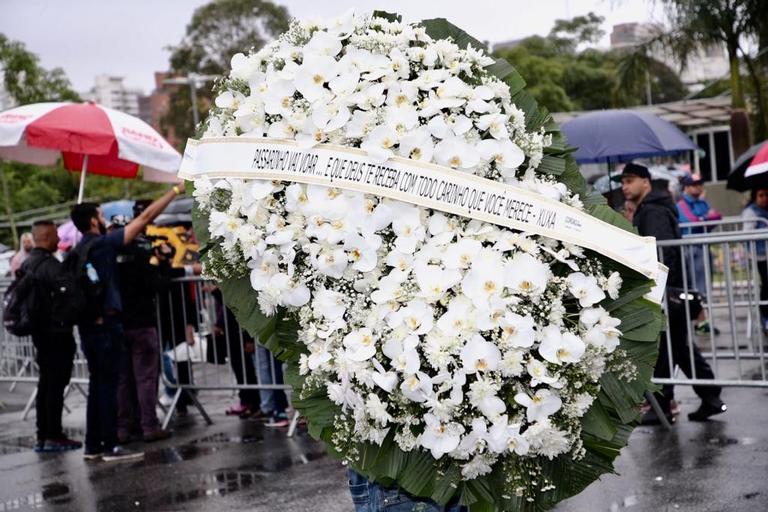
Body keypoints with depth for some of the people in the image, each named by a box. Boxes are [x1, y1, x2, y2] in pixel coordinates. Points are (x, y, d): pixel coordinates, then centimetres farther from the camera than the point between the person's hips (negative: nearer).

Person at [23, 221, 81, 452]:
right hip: (57, 332, -9)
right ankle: (54, 436, -3)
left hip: (40, 331, 9)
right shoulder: (51, 266, -18)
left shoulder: (26, 264, 12)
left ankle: (43, 436, 17)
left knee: (46, 385, 14)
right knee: (55, 385, -5)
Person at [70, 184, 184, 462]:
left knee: (97, 384, 12)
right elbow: (145, 218, -9)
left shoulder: (75, 253, 11)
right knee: (108, 384, -5)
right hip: (106, 323, -7)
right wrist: (176, 191, -5)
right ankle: (111, 446, -4)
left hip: (87, 324, 7)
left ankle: (93, 445, 15)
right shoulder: (103, 244, -9)